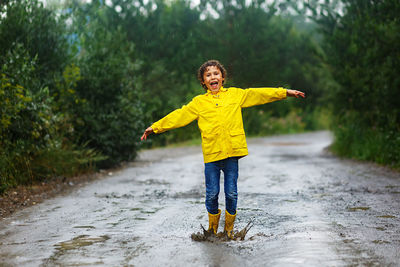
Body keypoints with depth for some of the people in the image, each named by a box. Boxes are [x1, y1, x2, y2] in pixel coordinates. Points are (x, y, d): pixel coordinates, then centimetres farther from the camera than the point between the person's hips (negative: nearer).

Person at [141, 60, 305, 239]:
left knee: (231, 193, 3)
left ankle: (229, 227, 22)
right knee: (212, 193, 3)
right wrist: (155, 127, 8)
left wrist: (285, 92, 14)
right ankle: (212, 227, 24)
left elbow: (258, 94, 13)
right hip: (211, 153, 0)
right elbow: (179, 116, 11)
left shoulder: (235, 95, 11)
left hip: (232, 151, 0)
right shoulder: (199, 102, 10)